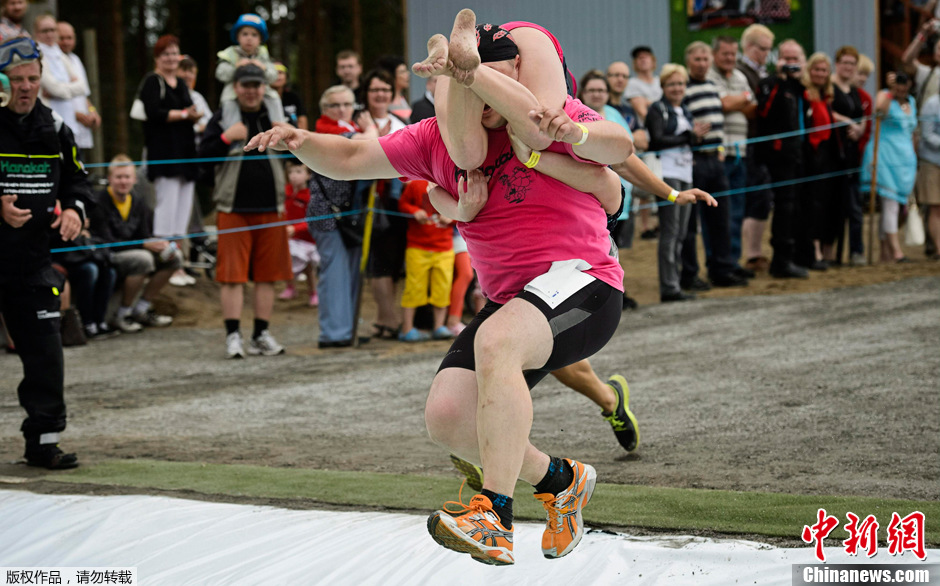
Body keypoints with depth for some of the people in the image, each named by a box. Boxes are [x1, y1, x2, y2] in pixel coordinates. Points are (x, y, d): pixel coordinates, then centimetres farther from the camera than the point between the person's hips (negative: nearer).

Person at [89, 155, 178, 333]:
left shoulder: (138, 204, 9)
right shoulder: (99, 203, -15)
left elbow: (145, 237, 8)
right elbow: (106, 242, -21)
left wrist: (161, 246, -16)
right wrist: (144, 245, -25)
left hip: (131, 253, 8)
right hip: (104, 258, -8)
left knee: (175, 257, -4)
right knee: (142, 259, -34)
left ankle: (141, 310, 3)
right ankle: (121, 316, -20)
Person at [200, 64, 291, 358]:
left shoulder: (275, 116, 12)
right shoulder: (223, 116, 2)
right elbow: (203, 154, -4)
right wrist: (227, 138, -17)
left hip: (270, 207, 3)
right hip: (234, 208, -3)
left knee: (267, 274, 6)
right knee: (232, 274, -5)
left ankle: (261, 335, 14)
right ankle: (233, 335, -1)